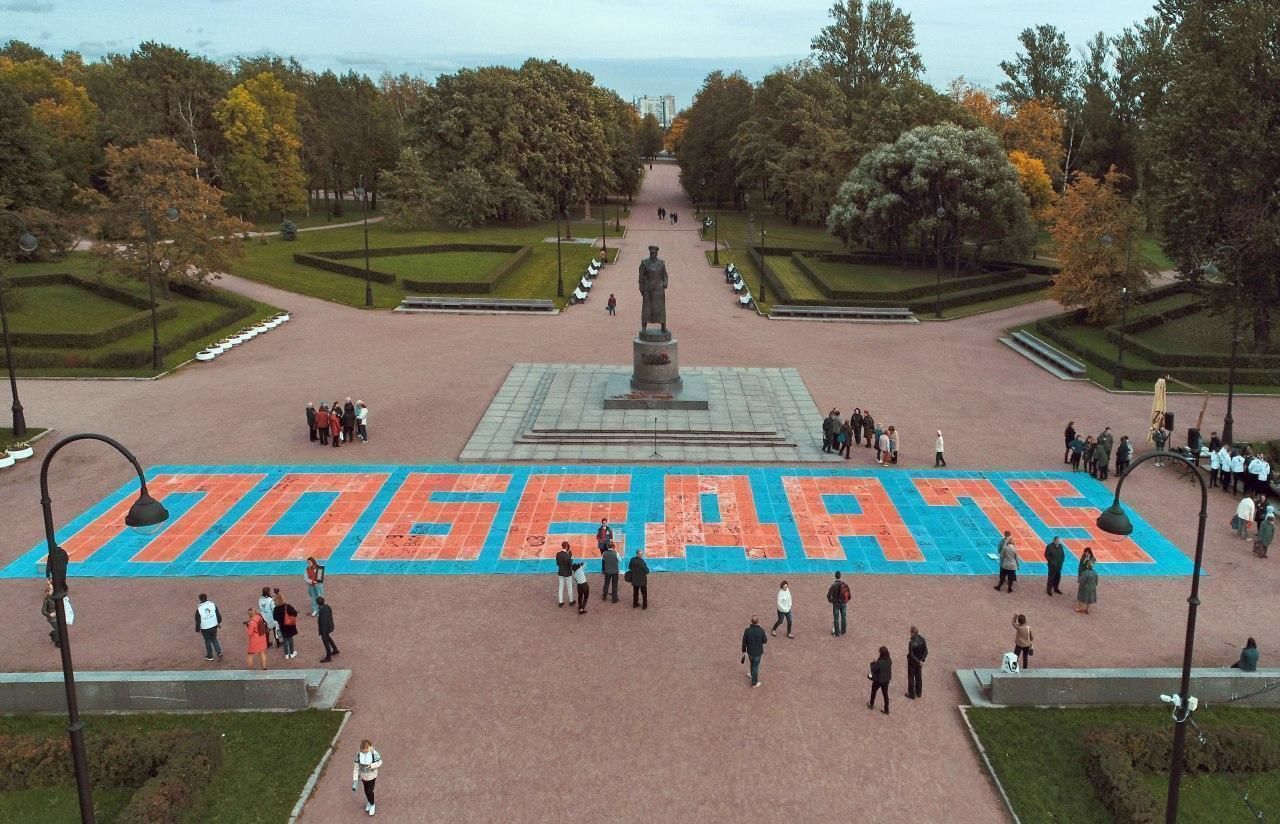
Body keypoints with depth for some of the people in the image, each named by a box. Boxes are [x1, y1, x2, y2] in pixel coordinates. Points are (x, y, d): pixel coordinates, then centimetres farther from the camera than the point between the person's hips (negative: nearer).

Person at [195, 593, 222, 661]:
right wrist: (219, 622, 17)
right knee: (214, 639, 20)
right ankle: (219, 653, 6)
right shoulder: (213, 605, -7)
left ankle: (209, 656, 29)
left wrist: (197, 629, 5)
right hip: (214, 626, 3)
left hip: (205, 628, -3)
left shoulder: (199, 609, -16)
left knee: (208, 641, 15)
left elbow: (198, 621, -9)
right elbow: (218, 614, 2)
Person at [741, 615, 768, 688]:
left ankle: (753, 675, 52)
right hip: (758, 652, -2)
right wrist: (766, 638, 13)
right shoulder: (761, 631, -24)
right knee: (755, 666, 13)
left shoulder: (747, 630, -18)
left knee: (752, 663, 28)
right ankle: (754, 683, 27)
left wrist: (744, 651, 7)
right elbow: (764, 641, -10)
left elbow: (744, 642, -8)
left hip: (750, 651, 2)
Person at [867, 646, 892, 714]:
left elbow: (873, 669, -21)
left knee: (873, 692, 22)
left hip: (878, 680, -5)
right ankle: (886, 710, 25)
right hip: (886, 680, 5)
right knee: (885, 694, 17)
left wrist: (872, 663, -2)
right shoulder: (889, 661, -11)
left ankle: (871, 705, 44)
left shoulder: (879, 662, -32)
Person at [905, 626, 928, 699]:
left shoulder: (911, 642, -30)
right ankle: (919, 693, 37)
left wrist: (919, 661, -15)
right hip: (919, 661, 6)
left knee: (911, 678, 12)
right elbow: (926, 652, -8)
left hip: (912, 662, -6)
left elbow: (911, 655, -25)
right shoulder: (922, 639, -12)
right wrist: (921, 660, -8)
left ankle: (912, 694, 23)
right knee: (919, 677, 22)